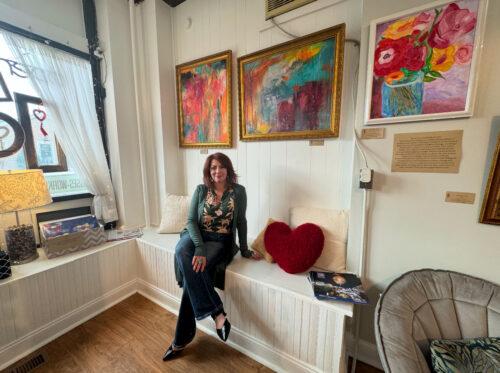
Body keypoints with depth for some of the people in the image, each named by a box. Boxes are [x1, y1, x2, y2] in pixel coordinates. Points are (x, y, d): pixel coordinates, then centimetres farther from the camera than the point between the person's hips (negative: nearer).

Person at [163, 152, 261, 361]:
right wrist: (199, 247, -21)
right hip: (196, 235, 2)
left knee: (195, 268, -28)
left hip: (220, 242, -2)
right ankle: (217, 313, -26)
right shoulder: (201, 190, 1)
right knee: (182, 251, -32)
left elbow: (241, 222, 3)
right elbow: (191, 220, -5)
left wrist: (245, 250, 7)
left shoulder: (238, 191, -3)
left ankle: (181, 340, -8)